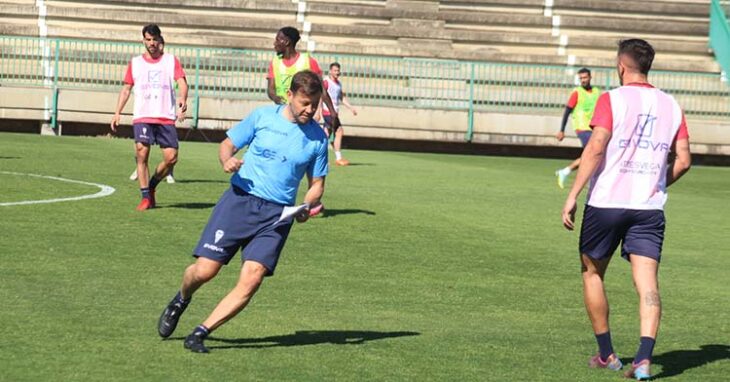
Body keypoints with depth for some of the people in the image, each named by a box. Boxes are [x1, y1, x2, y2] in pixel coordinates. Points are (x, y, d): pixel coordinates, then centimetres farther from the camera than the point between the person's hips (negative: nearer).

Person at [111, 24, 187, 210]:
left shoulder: (171, 60, 9)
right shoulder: (135, 63, 13)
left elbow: (182, 83, -2)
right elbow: (126, 89, 16)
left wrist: (183, 98, -23)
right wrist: (118, 113, 7)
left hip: (166, 118, 0)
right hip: (142, 117, 0)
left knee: (171, 158, -8)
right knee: (142, 153, -14)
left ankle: (151, 186, 17)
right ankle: (145, 197, -6)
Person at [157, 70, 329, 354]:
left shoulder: (318, 138, 5)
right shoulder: (262, 116, 2)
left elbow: (317, 184, 15)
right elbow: (228, 144, 11)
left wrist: (306, 207, -6)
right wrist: (227, 161, -13)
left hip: (277, 214, 1)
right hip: (240, 200, -1)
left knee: (251, 280, -16)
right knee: (205, 270, -8)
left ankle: (200, 333, -4)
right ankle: (181, 301, 28)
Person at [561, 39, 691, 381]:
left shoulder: (612, 99, -6)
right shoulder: (670, 106, 8)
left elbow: (595, 148, -16)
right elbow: (683, 161, 7)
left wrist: (572, 195, -13)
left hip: (606, 203, -3)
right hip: (649, 208, 3)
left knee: (592, 273, 15)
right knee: (647, 282, -3)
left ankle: (606, 354, 19)